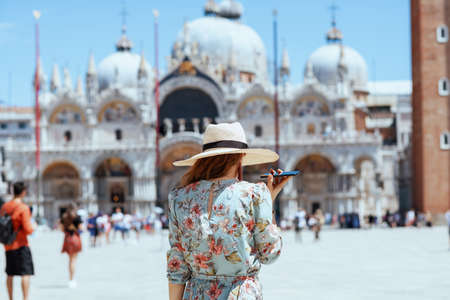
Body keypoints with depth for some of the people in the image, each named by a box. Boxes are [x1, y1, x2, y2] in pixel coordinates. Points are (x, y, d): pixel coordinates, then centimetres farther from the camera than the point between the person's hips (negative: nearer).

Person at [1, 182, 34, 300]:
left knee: (10, 274, 12)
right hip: (21, 246, -7)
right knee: (26, 273, -4)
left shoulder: (4, 207, 6)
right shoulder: (23, 208, -14)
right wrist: (32, 226, 3)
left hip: (8, 246, 7)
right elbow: (28, 230, -17)